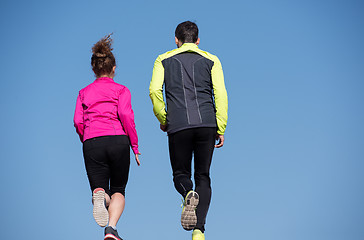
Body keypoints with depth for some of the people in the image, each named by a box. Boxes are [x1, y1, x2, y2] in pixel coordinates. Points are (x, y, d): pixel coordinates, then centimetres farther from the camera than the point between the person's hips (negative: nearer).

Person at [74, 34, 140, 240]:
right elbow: (126, 115, -5)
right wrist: (135, 146, 0)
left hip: (92, 143, 2)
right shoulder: (121, 90, 10)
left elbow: (78, 122, 6)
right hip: (118, 140, -1)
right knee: (118, 191, 12)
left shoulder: (84, 93, 18)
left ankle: (99, 194, -31)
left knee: (103, 193, 7)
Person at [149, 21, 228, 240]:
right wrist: (221, 129, 2)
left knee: (181, 174, 14)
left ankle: (189, 194, -23)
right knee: (203, 177, 8)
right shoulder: (211, 60, 14)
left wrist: (163, 119, 9)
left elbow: (154, 90, -1)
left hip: (178, 126, 0)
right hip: (207, 124, 1)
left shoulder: (164, 60, 14)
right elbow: (221, 93, 2)